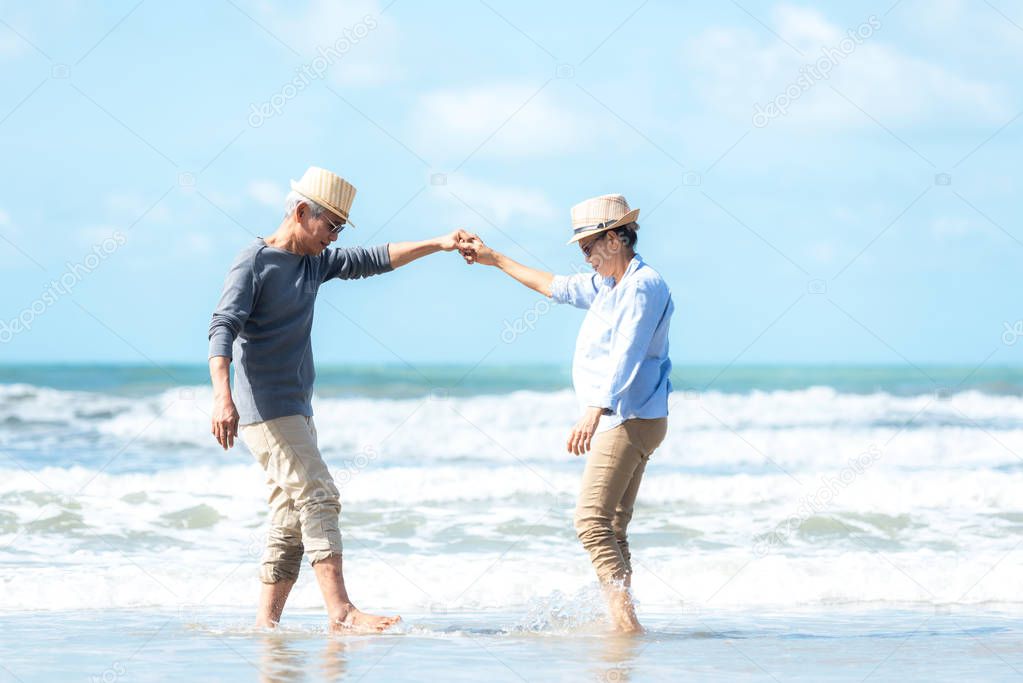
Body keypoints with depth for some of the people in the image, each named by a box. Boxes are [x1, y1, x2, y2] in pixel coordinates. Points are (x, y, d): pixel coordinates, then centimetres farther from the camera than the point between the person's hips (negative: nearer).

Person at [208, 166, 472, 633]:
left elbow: (373, 261, 23)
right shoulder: (254, 263, -10)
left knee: (291, 519, 5)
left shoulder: (315, 262, 16)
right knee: (318, 498, -15)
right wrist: (222, 396, -33)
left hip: (295, 411, 9)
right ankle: (341, 613, -19)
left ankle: (266, 622, 6)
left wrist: (438, 244, 15)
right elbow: (223, 328, -20)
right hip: (265, 410, -9)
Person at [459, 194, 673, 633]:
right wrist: (494, 260, 36)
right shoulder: (606, 284, 17)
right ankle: (624, 624, 9)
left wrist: (594, 412, -36)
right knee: (612, 527, 9)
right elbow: (556, 287, 32)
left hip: (630, 420, -11)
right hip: (621, 421, 11)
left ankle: (624, 619, -24)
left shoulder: (643, 287, -15)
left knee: (592, 519, -18)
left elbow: (625, 356, -26)